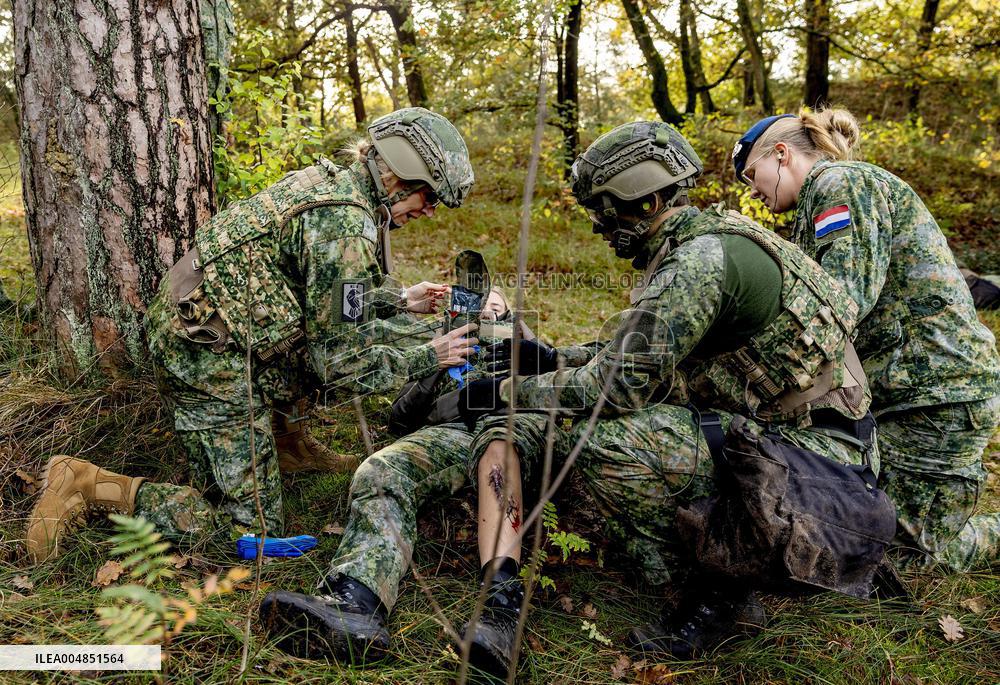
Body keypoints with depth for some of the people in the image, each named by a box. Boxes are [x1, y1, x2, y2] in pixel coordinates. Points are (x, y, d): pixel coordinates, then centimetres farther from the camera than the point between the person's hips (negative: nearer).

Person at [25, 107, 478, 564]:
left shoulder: (328, 181, 8)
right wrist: (428, 357, -7)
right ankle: (85, 484, 2)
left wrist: (399, 300, 23)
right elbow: (335, 363, -16)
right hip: (210, 359, -10)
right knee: (250, 521, 1)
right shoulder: (347, 228, -21)